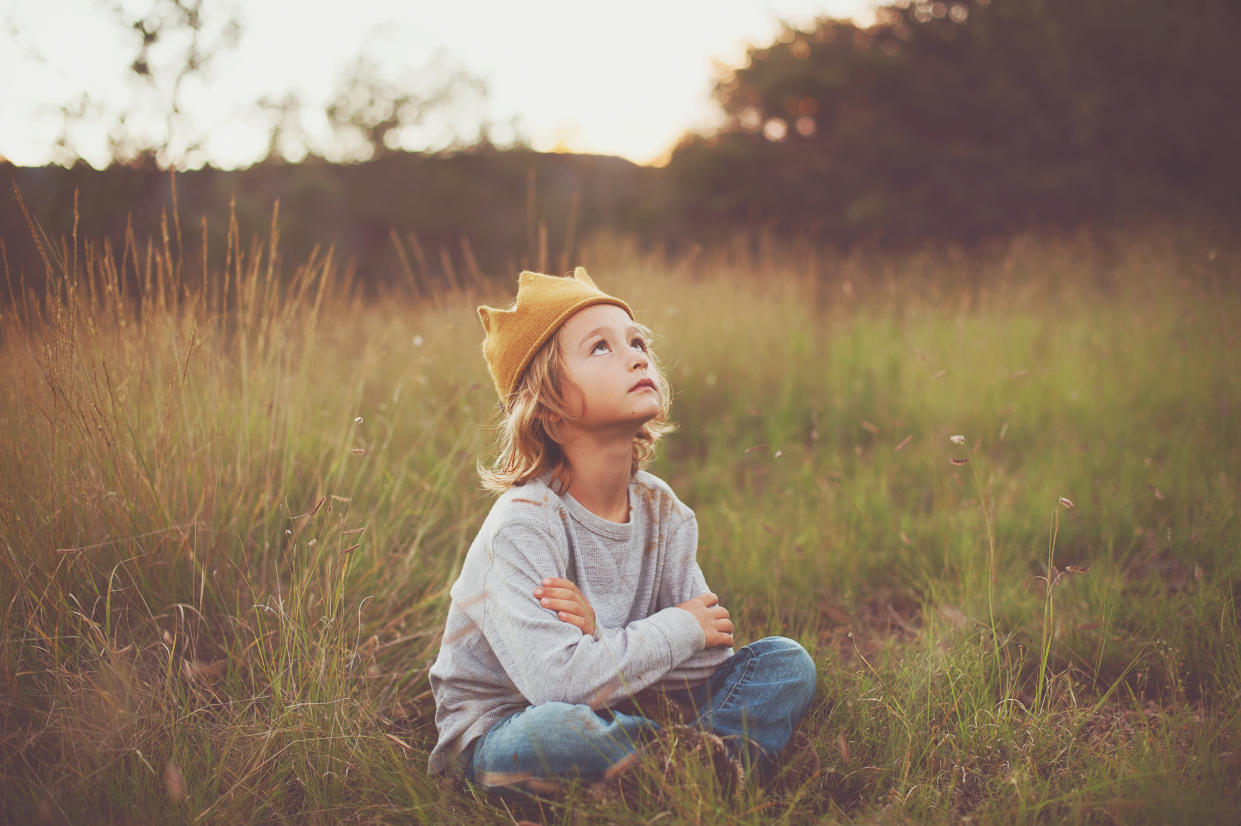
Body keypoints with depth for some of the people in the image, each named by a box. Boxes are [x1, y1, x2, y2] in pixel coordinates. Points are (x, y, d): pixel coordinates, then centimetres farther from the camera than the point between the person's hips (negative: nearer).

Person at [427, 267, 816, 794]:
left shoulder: (664, 513, -2)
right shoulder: (524, 523, -21)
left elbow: (707, 665, -3)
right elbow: (556, 680, -33)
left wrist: (603, 636, -22)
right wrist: (681, 627, -19)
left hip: (612, 717, 6)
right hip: (497, 734, -6)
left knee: (786, 662, -2)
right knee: (562, 728, -41)